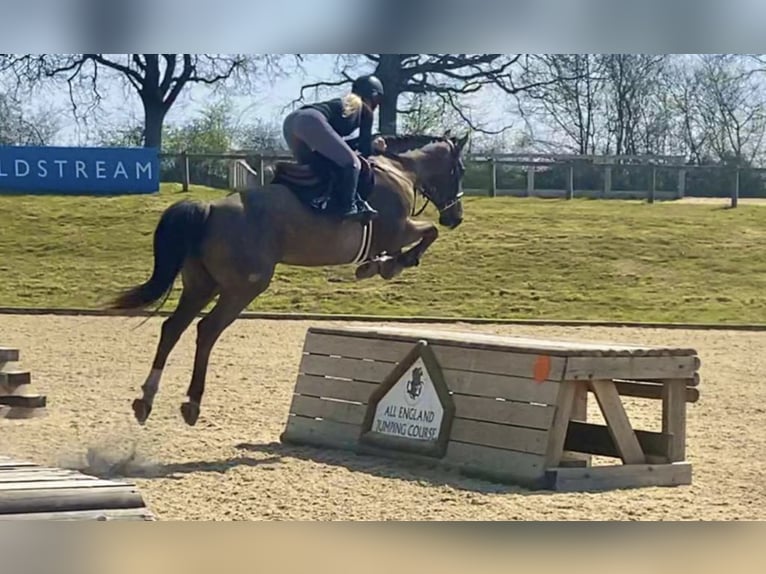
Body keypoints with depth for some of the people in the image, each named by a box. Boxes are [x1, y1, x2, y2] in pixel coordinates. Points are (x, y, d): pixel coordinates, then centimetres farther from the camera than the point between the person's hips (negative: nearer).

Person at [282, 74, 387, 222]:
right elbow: (365, 150, 16)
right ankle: (348, 207, -14)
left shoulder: (341, 104, 39)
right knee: (352, 162, -8)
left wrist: (372, 143, 45)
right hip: (312, 122, -8)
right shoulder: (366, 111, 18)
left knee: (311, 167, 26)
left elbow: (336, 144, 42)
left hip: (291, 120, 8)